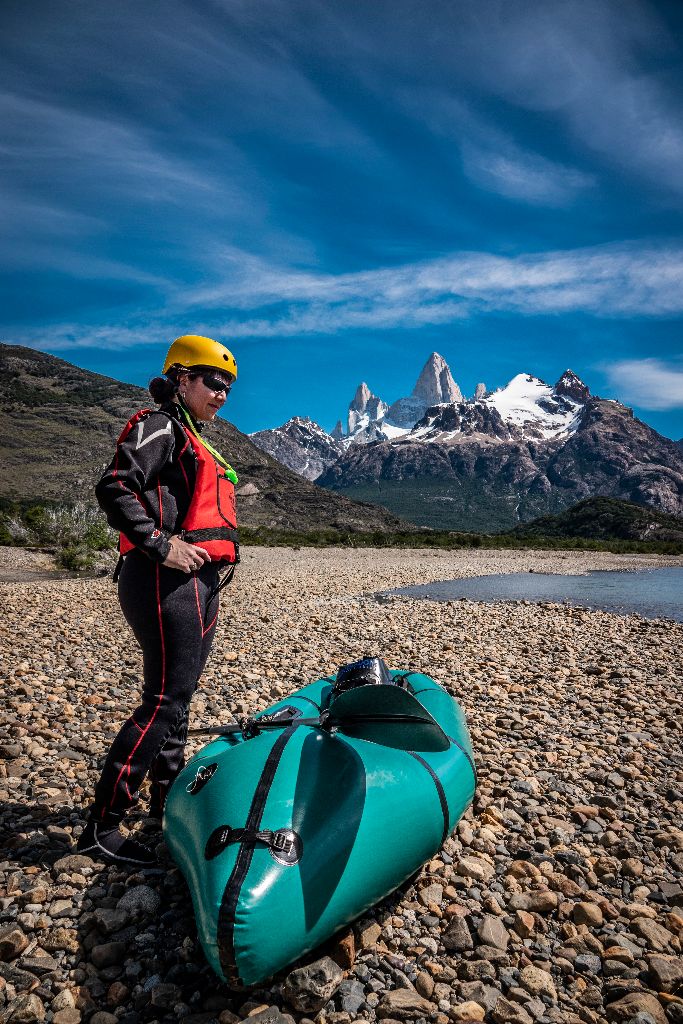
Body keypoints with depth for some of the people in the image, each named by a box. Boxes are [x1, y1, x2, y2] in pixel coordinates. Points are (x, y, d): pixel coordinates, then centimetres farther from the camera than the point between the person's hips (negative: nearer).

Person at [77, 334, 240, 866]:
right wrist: (160, 545, -22)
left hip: (196, 584, 10)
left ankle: (168, 800, 32)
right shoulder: (160, 426, -6)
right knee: (164, 699, -9)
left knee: (176, 696, 17)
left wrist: (217, 563, 18)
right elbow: (114, 488, -19)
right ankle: (101, 826, 2)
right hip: (166, 582, -10)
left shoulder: (192, 440, 24)